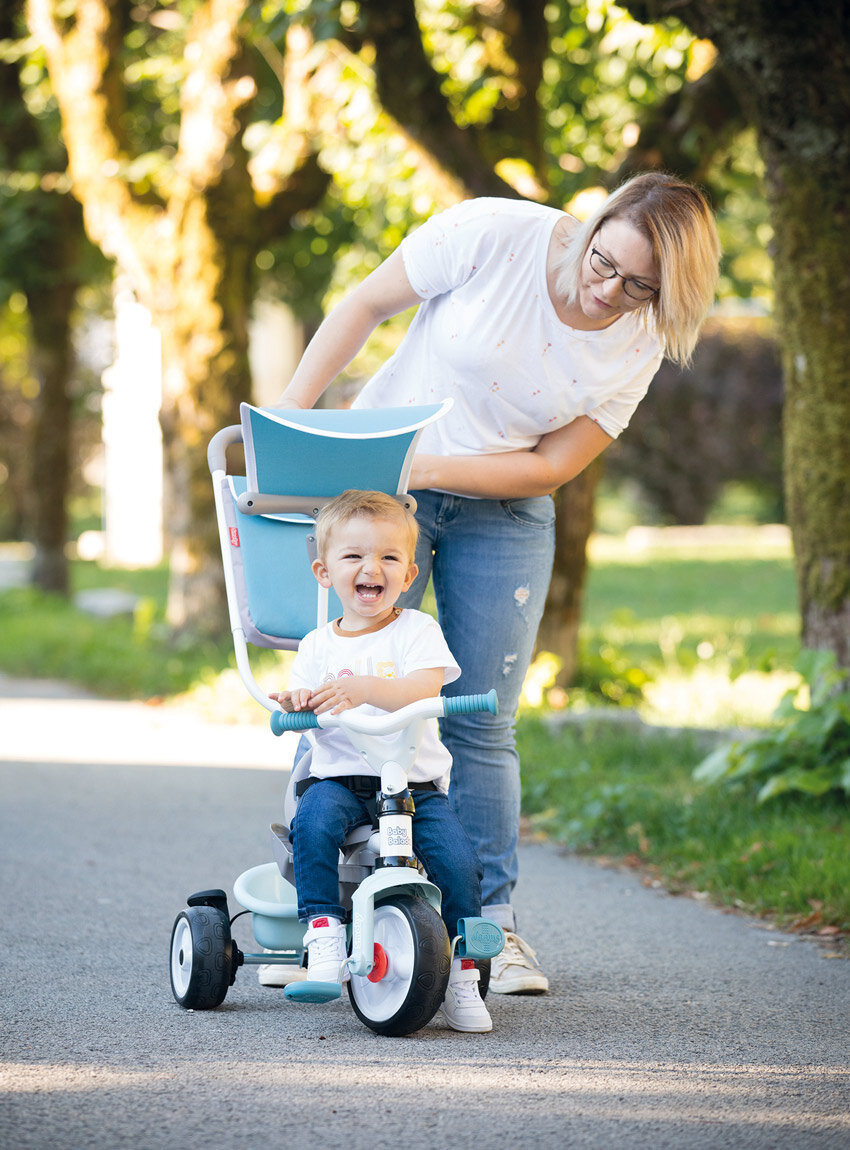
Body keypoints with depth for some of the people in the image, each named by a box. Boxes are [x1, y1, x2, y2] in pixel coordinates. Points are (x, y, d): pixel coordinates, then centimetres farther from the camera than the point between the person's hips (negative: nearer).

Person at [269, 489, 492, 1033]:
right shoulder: (319, 646, 10)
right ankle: (323, 928, -23)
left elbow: (423, 689, -16)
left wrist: (363, 688, -35)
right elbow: (300, 707, 6)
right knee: (314, 822, -33)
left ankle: (463, 976, -3)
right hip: (339, 778, 1)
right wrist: (296, 703, -20)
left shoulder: (418, 630, 2)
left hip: (417, 780, -1)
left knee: (458, 861, -20)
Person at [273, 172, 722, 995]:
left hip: (503, 514, 2)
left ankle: (492, 924, 8)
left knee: (480, 726, 1)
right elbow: (364, 305, -8)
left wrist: (430, 469, -23)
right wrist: (289, 417, -12)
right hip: (379, 479, -2)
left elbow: (553, 466, -11)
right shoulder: (494, 235, -20)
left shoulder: (638, 346, -12)